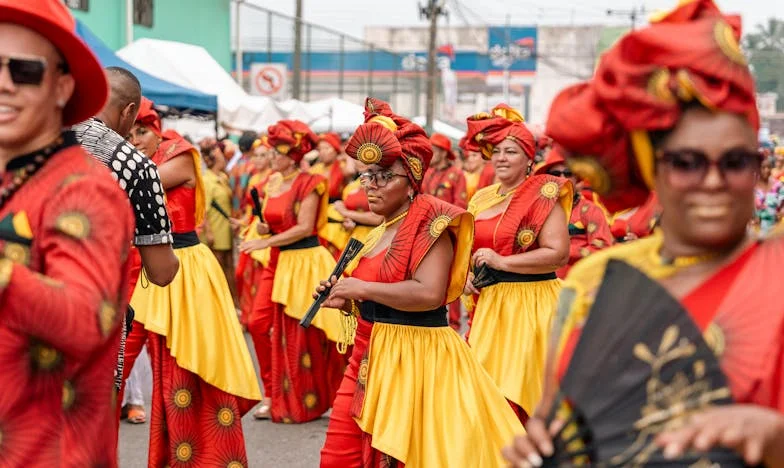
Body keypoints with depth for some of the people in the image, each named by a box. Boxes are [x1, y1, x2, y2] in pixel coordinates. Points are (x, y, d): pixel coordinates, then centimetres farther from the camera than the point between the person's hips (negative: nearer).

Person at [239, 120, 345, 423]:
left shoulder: (307, 183, -10)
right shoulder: (272, 182, 11)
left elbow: (304, 228, -16)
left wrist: (266, 242, -18)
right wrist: (262, 228, -3)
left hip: (304, 260, -7)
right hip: (278, 261, 8)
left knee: (302, 333, -1)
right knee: (259, 323, 1)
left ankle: (306, 403, 13)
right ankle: (276, 396, 14)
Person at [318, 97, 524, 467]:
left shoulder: (431, 222, -11)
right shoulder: (383, 231, 15)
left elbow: (429, 293, -25)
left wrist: (362, 287, -20)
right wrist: (346, 301, 9)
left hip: (416, 357, -8)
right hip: (370, 356, 8)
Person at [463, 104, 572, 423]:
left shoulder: (543, 195, -8)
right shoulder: (481, 198, 13)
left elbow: (558, 253, -17)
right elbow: (468, 247, 27)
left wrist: (502, 262, -18)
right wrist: (466, 274, 6)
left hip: (530, 303, -6)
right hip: (487, 303, 7)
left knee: (515, 391, -6)